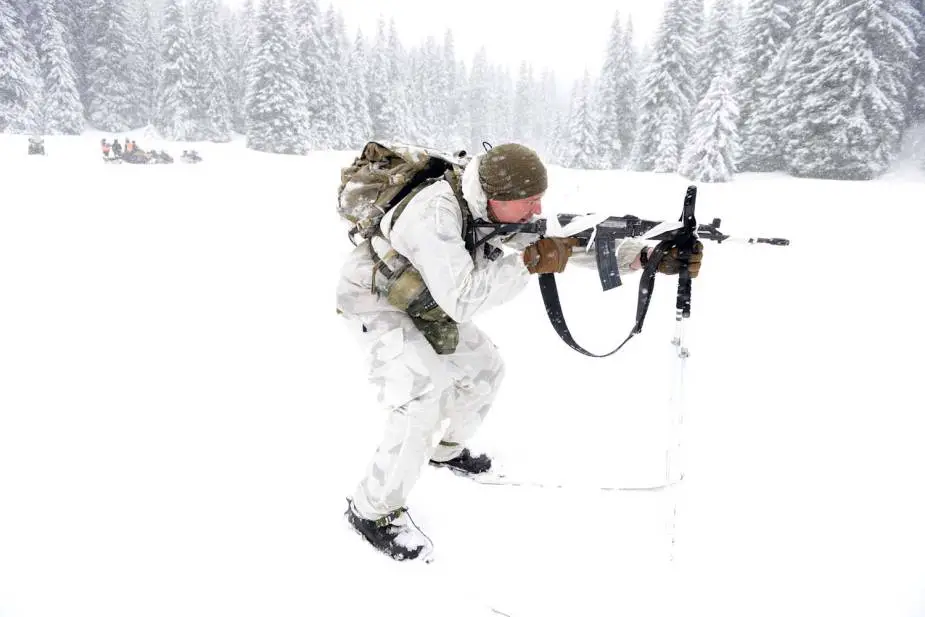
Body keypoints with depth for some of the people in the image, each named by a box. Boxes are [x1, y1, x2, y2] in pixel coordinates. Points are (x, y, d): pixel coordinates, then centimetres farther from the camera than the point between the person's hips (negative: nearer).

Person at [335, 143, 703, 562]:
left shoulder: (500, 209, -13)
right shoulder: (437, 213, -37)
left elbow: (570, 240, -9)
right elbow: (461, 300, -41)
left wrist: (648, 257, -17)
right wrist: (530, 262, -39)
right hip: (375, 300, -8)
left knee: (485, 368, 11)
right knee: (424, 400, -22)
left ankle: (445, 450, 35)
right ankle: (373, 510, -4)